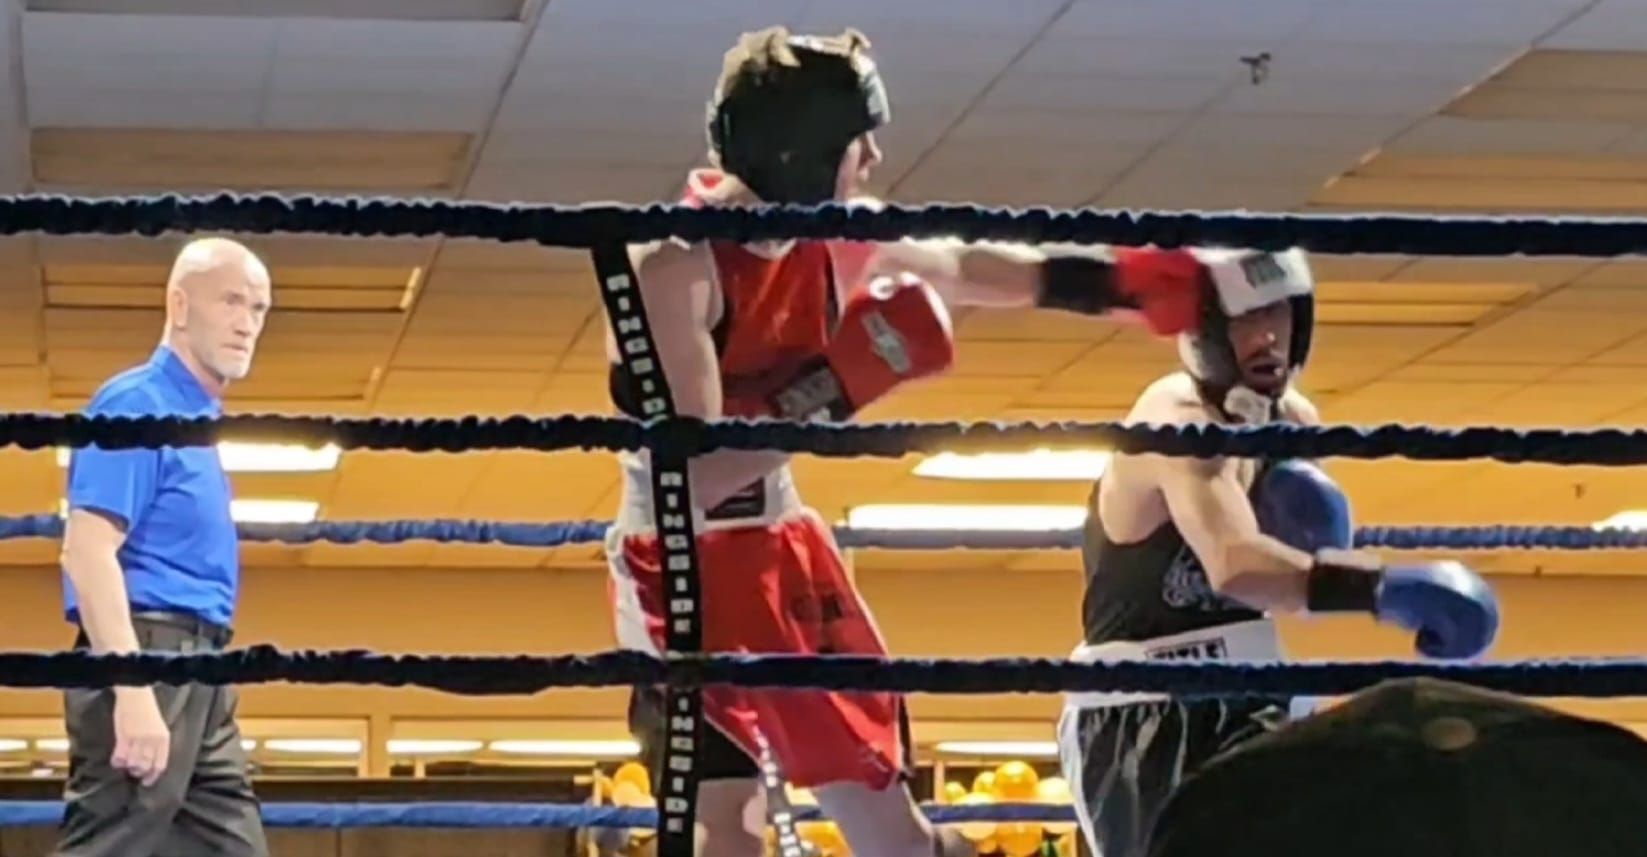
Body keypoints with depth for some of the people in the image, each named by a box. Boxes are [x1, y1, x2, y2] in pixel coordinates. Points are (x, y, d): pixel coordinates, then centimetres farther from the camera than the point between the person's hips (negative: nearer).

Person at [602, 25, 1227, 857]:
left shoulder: (839, 243, -3)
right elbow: (692, 478, -30)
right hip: (678, 565, -7)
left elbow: (966, 268, 16)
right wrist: (837, 385, -30)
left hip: (782, 547, 7)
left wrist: (1134, 281, 13)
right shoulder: (673, 264, -25)